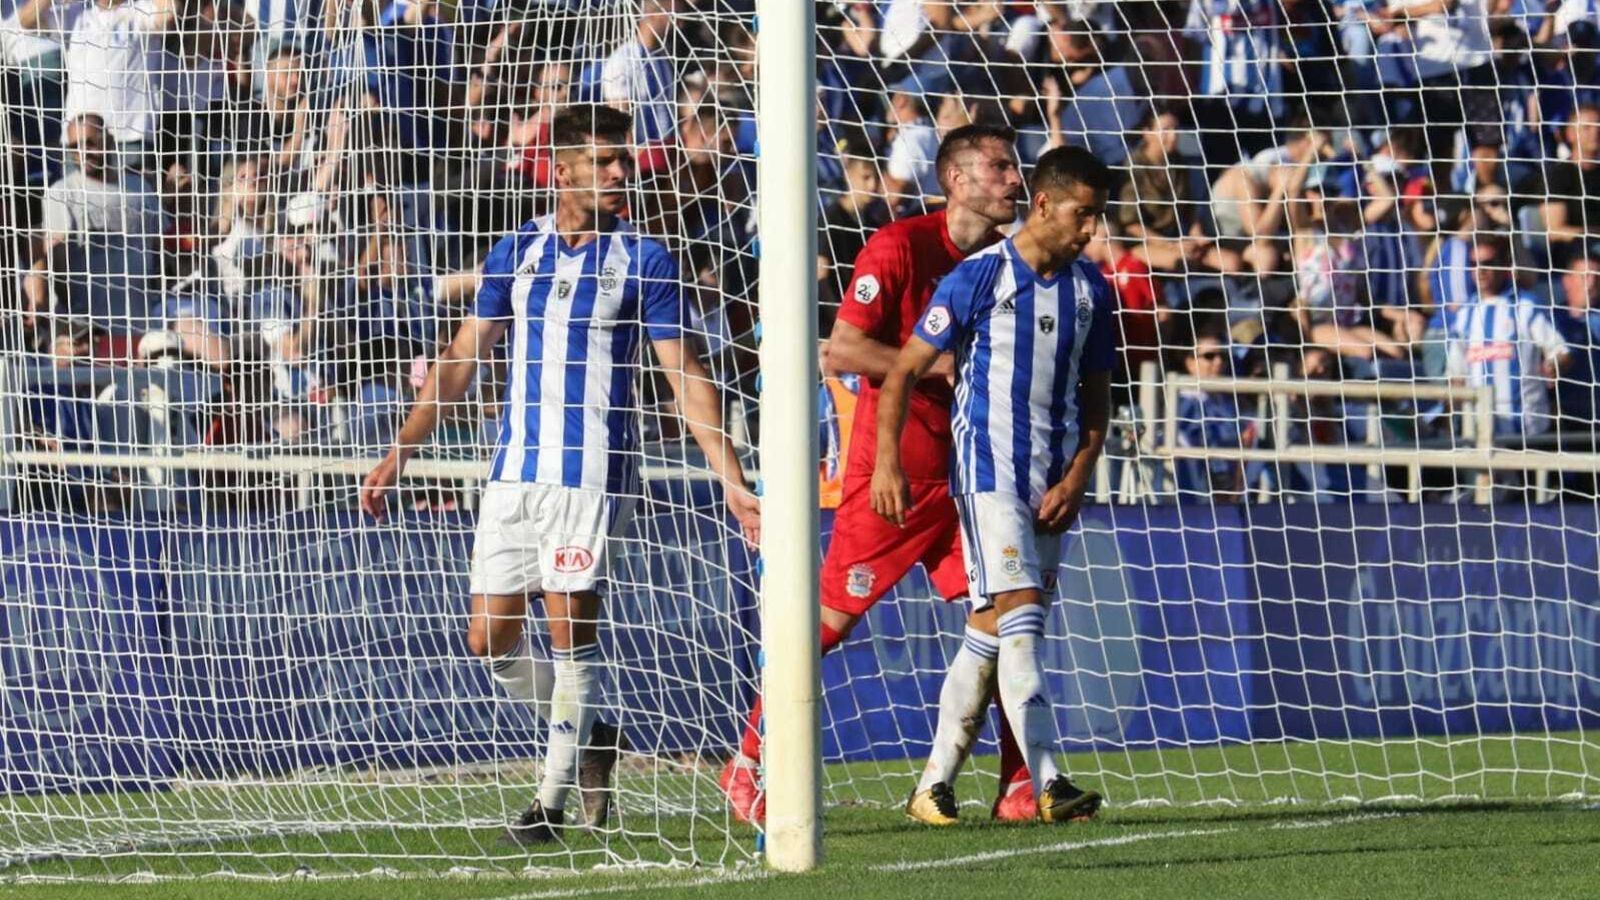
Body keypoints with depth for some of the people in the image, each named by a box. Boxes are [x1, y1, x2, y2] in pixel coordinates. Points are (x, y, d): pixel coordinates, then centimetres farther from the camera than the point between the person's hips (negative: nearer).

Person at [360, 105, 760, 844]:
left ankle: (555, 796, 3)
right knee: (490, 639, 3)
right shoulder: (517, 251, 9)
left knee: (571, 629, -7)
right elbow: (462, 357, 14)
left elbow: (687, 379, -2)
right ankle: (587, 737, 25)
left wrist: (731, 480, -9)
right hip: (515, 471, 4)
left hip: (592, 472, -4)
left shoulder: (641, 260, 0)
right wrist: (400, 453, 9)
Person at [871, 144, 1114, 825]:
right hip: (988, 470, -6)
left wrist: (1077, 479, 2)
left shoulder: (1090, 289, 9)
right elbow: (904, 370, -3)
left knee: (1001, 629, 6)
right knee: (1019, 615, -17)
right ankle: (1047, 783, -23)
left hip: (1053, 480, 6)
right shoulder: (979, 277, -7)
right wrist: (887, 462, -12)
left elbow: (1096, 396, 16)